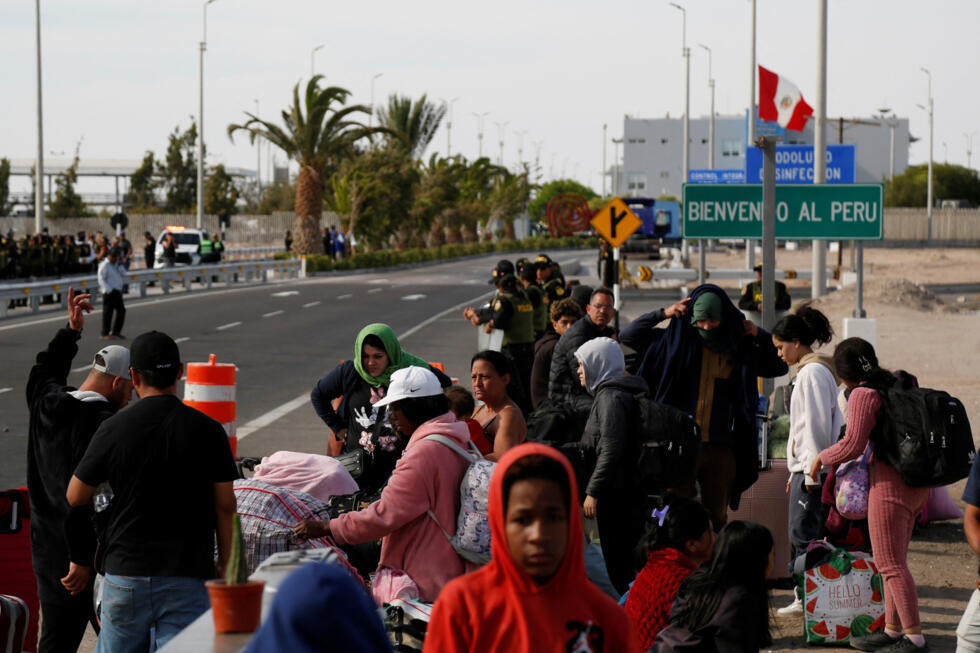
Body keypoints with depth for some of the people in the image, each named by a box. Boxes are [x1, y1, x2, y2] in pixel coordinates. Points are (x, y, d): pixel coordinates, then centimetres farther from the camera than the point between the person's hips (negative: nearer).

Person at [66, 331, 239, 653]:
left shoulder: (113, 429, -2)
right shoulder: (208, 430, -3)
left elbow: (74, 500, 5)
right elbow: (225, 507, 0)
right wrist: (225, 566, 9)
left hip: (125, 572, 1)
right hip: (188, 575, -1)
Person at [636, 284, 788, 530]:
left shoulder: (740, 348, 6)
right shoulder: (675, 339, 1)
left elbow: (780, 367, 14)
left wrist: (760, 336, 4)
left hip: (720, 447, 2)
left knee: (717, 516, 9)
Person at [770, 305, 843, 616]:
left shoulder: (814, 372, -12)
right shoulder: (806, 371, 20)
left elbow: (817, 424, -17)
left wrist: (812, 471, -18)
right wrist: (796, 471, 23)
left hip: (813, 467, -10)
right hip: (806, 467, 10)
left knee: (803, 533, -10)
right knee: (800, 534, 11)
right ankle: (804, 599, 15)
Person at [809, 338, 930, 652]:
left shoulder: (862, 394, -12)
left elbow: (852, 446, -16)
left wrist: (821, 458, 1)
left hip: (890, 482, -9)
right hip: (916, 481, 9)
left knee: (891, 563, -5)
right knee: (894, 560, 17)